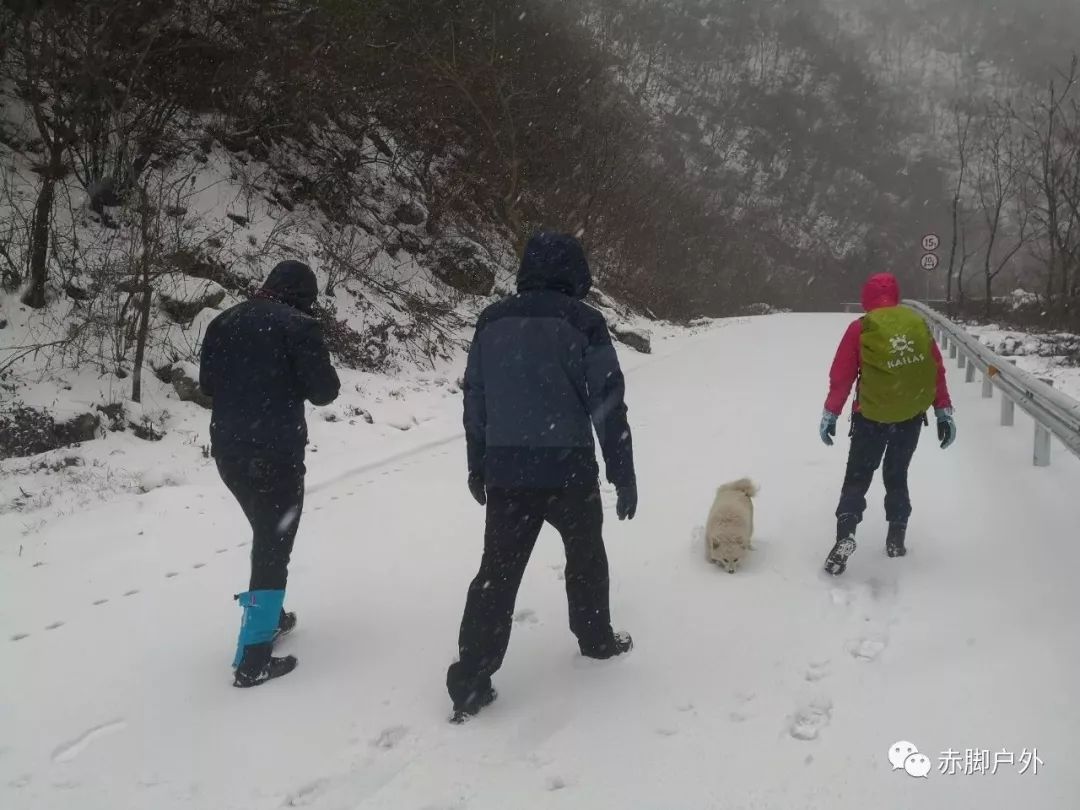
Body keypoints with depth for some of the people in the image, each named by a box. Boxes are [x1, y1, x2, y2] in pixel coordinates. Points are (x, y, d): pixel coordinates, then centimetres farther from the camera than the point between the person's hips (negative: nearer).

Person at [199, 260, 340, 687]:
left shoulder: (224, 322, 8)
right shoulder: (298, 325, -12)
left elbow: (207, 384, 15)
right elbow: (323, 391, -10)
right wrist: (309, 378, 11)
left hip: (228, 451, 7)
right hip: (276, 454, -7)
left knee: (267, 535, 26)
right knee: (274, 546, 2)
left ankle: (268, 615, 40)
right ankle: (253, 659, 3)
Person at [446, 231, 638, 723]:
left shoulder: (491, 321, 6)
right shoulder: (581, 321, -8)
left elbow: (474, 400, 10)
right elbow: (607, 403, -9)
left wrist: (477, 466, 19)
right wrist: (622, 474, -3)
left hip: (505, 469, 3)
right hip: (568, 467, -3)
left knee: (498, 570, 6)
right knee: (585, 553, 21)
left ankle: (470, 682, 3)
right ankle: (596, 638, 38)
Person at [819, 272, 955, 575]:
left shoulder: (861, 328, -9)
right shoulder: (919, 324, 1)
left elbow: (841, 376, -6)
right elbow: (937, 371, 4)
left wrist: (830, 414, 3)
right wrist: (944, 412, 11)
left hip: (871, 416, -3)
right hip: (912, 416, 3)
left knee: (857, 477, 6)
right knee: (897, 476, 20)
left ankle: (845, 536, -10)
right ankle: (897, 538, 21)